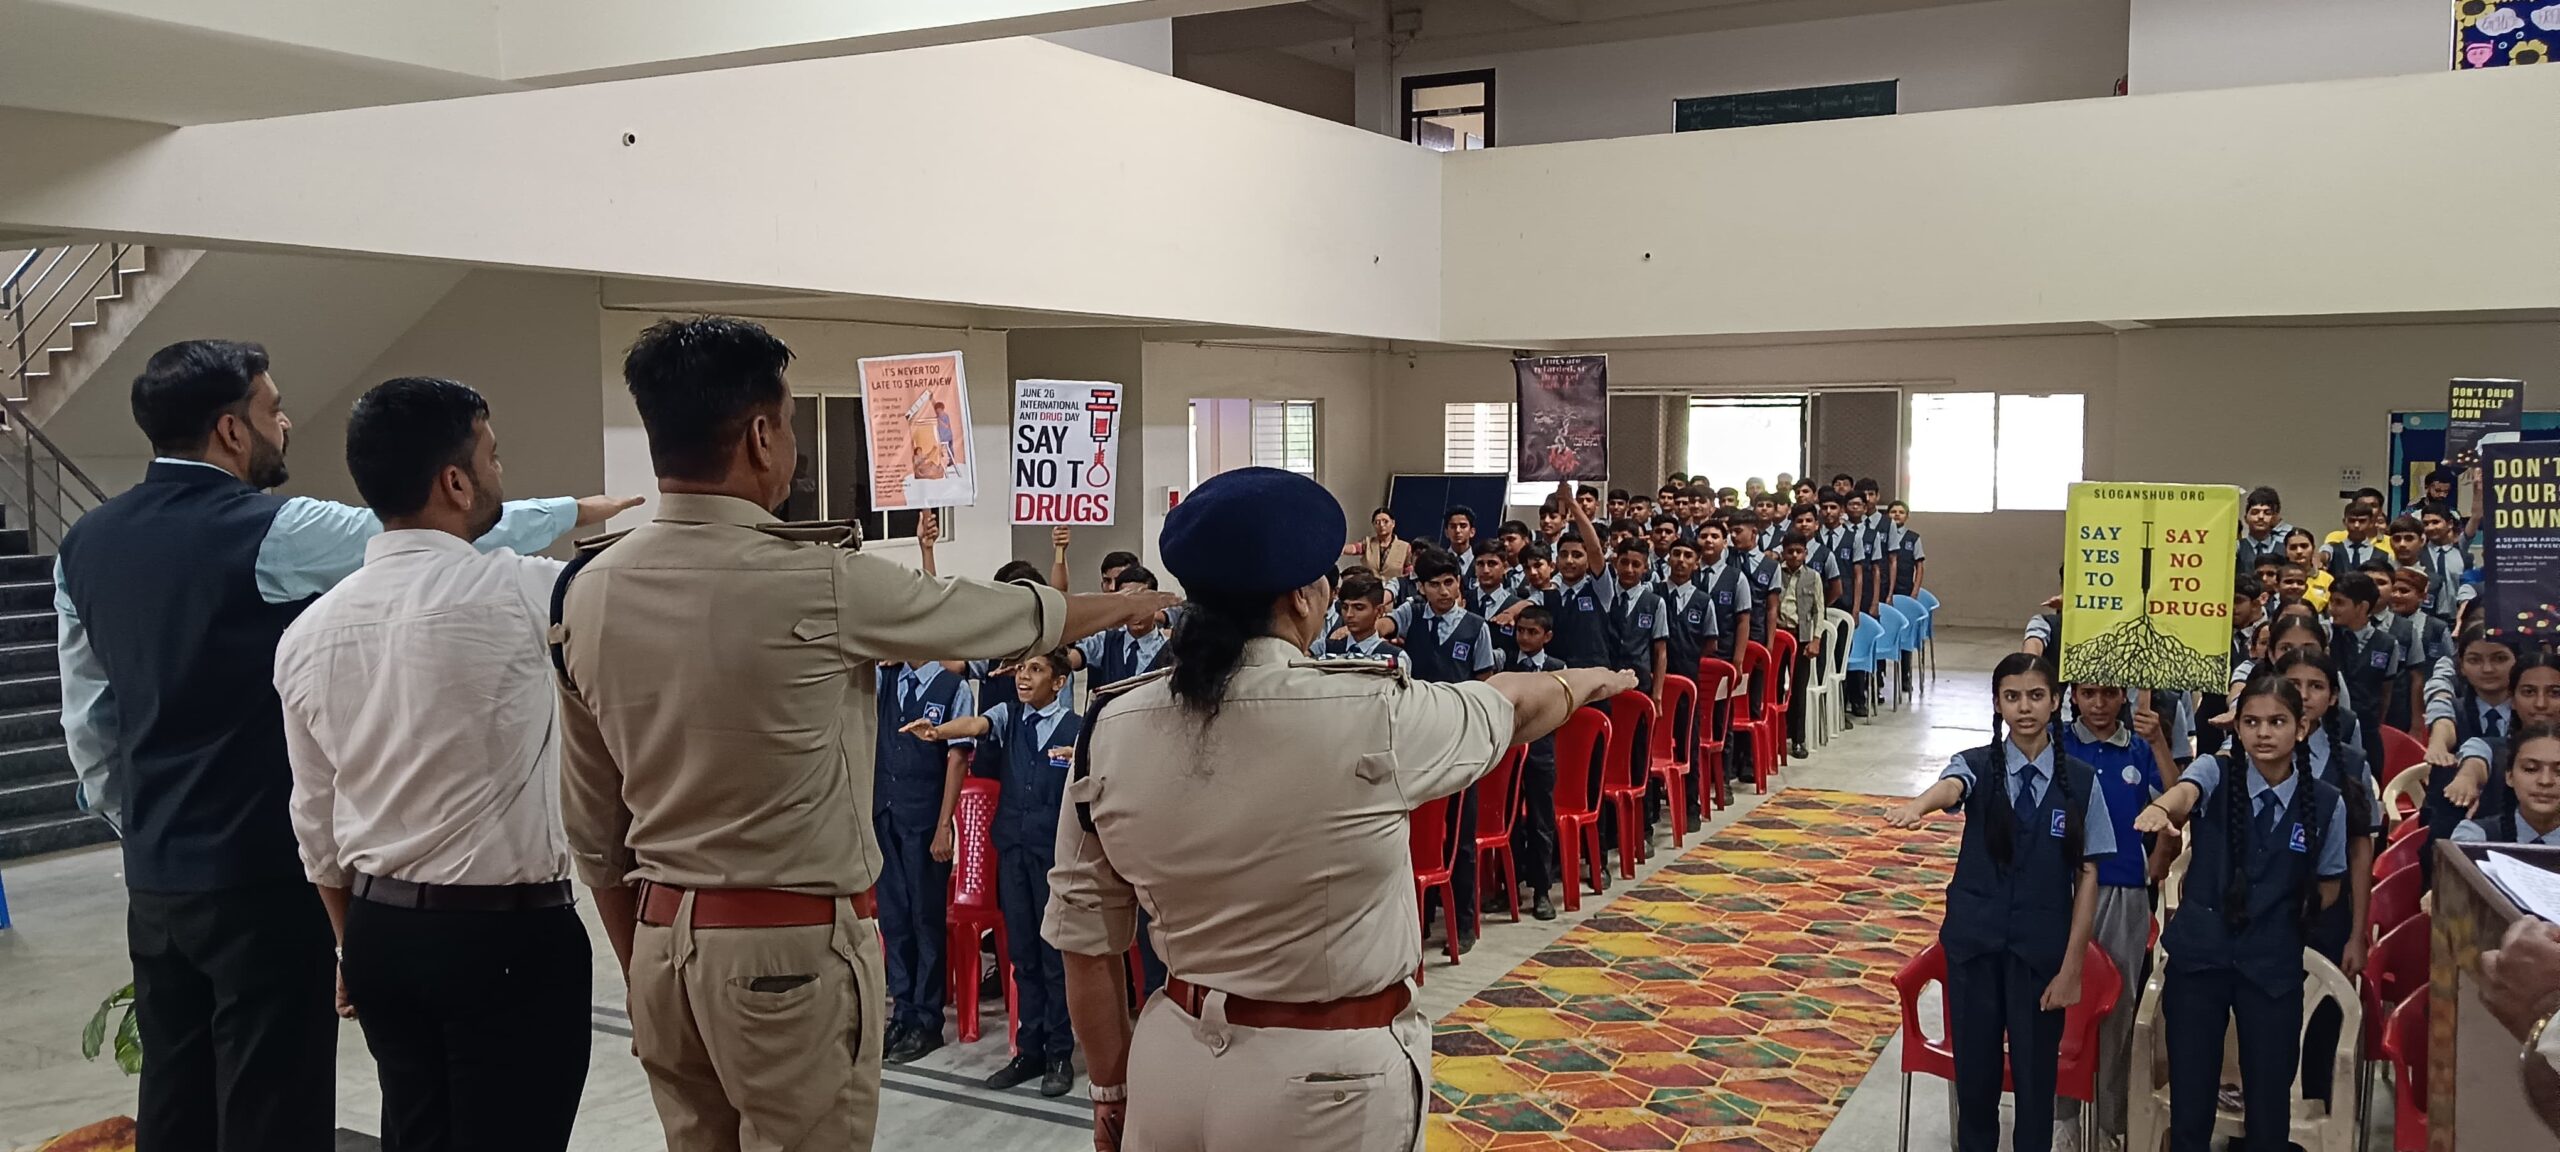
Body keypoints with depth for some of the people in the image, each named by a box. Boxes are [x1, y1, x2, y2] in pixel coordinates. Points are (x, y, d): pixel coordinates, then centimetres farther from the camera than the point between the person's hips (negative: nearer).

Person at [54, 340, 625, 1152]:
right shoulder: (274, 534, -16)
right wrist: (574, 511, 8)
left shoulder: (86, 545, 6)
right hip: (263, 874, -7)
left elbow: (87, 722, 12)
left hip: (154, 877, 7)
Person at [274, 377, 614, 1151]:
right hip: (508, 935, -6)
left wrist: (355, 944, 21)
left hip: (381, 932, 7)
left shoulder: (309, 631, 2)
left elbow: (315, 820, 10)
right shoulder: (513, 593, -18)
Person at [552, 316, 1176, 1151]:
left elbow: (590, 829, 8)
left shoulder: (586, 593, 0)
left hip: (663, 938, 6)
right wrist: (1133, 605, 17)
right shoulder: (817, 584, -18)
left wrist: (642, 973, 19)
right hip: (795, 948, -6)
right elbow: (1012, 617, -2)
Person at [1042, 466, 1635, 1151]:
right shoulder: (1367, 715, -18)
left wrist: (1111, 1093, 15)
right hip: (1328, 1087, -3)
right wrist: (1586, 681, 25)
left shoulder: (1110, 731, -8)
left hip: (1173, 1067, 4)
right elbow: (1510, 706, 3)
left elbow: (1085, 944, 0)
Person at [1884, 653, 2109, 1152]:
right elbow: (1951, 787, -28)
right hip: (1974, 940, 0)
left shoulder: (2081, 782, -3)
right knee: (1974, 1068, 10)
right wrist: (1920, 805, -54)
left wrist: (2071, 966, -5)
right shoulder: (1977, 765, -4)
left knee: (2035, 1072, 7)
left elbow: (2088, 875, -2)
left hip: (2041, 947, 0)